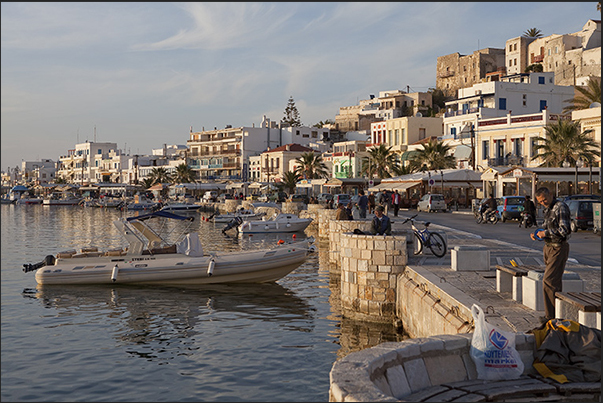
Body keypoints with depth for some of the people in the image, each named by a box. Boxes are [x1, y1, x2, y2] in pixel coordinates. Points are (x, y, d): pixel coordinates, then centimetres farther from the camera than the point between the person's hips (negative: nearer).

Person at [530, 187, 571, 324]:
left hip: (558, 249, -9)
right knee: (555, 282, 13)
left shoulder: (560, 207, -13)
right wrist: (537, 234, 9)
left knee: (548, 282, -12)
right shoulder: (548, 209, 16)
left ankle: (551, 315, -7)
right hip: (548, 247, 9)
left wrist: (546, 233, -15)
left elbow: (564, 230, -21)